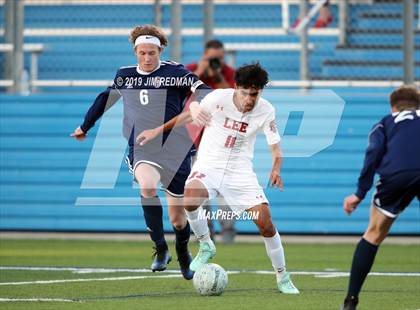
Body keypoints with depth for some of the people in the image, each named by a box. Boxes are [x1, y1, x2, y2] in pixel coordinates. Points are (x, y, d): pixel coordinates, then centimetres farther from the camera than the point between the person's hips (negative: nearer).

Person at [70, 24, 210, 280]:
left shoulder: (174, 72, -2)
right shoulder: (124, 76, 11)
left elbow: (200, 89, -16)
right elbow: (105, 99, 28)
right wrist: (85, 127, 39)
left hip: (174, 149, -2)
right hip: (142, 150, 2)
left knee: (177, 217, 3)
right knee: (147, 187, -33)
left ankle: (183, 252, 38)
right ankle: (161, 250, -18)